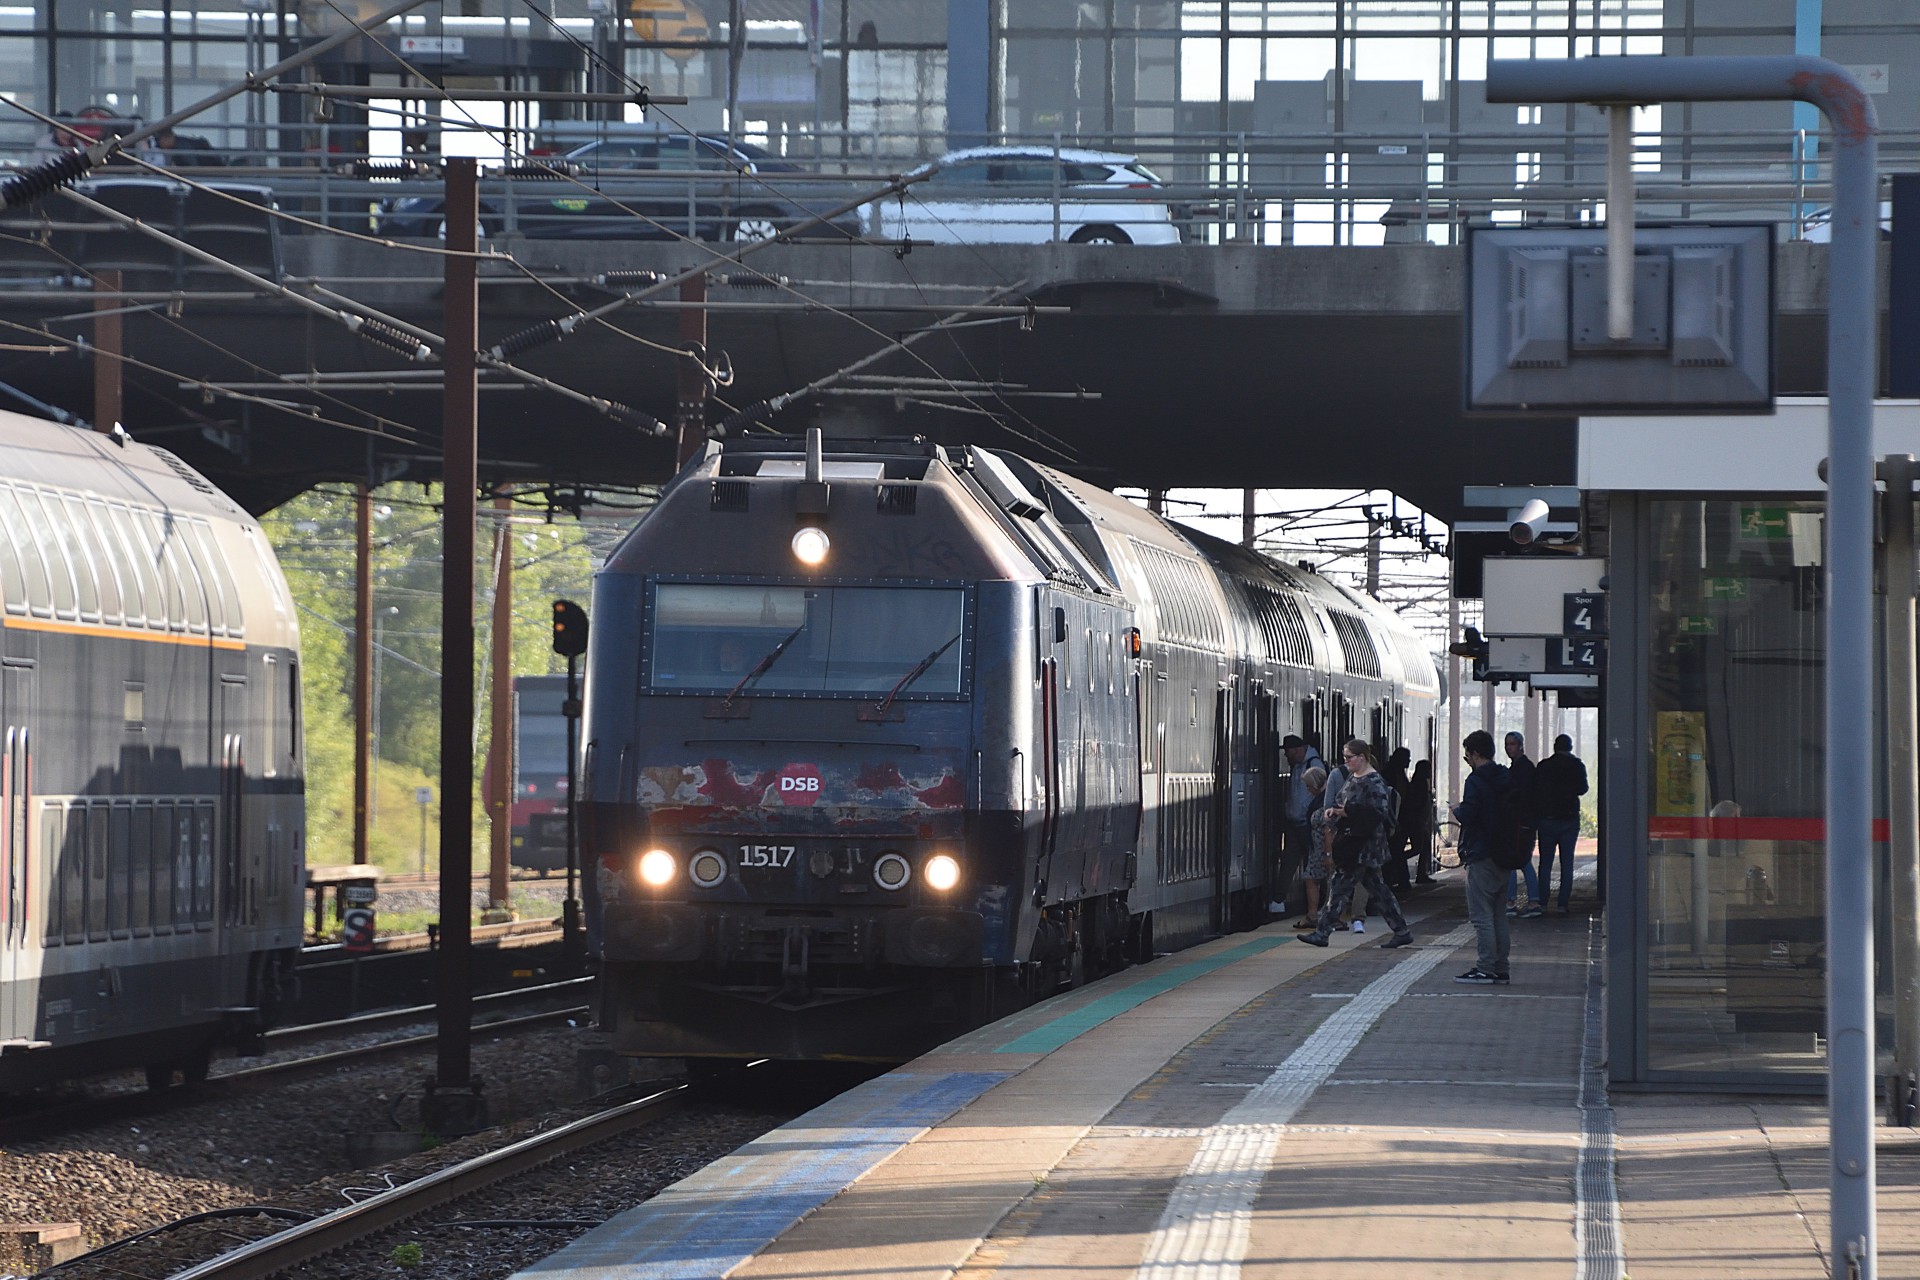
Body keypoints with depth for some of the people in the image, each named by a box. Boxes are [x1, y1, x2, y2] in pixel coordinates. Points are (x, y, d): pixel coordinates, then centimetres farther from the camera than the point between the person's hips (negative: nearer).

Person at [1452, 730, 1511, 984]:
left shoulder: (1476, 780, -13)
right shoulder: (1506, 779, 11)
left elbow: (1468, 816, -21)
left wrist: (1457, 809, 2)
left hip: (1481, 856, -8)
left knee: (1481, 915, -6)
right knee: (1498, 914, 13)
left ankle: (1485, 969, -9)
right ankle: (1500, 970, 14)